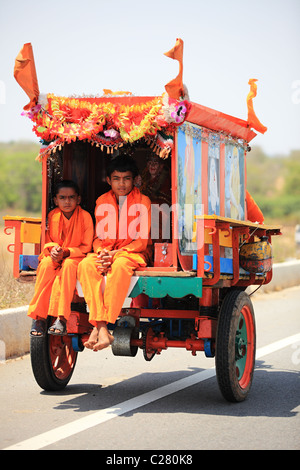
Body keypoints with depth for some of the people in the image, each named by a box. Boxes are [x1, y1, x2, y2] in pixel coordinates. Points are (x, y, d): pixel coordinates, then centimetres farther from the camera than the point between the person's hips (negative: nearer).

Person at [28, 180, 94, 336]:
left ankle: (61, 318, -39)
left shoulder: (85, 216, -8)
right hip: (54, 256, 2)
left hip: (75, 257, -2)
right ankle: (39, 316, -32)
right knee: (46, 264, -31)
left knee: (68, 265, -36)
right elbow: (47, 241, 7)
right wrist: (52, 249, -18)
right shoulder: (52, 216, 1)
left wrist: (66, 252, -22)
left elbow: (86, 247, -8)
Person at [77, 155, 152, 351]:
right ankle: (100, 327, -41)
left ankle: (101, 325, -41)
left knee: (119, 266, -40)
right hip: (107, 252, 4)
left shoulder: (143, 201, 0)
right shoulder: (102, 201, 12)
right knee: (86, 265, -30)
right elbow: (99, 237, 11)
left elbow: (143, 240, -6)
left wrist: (116, 254, -18)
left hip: (134, 253, -4)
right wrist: (102, 253, -13)